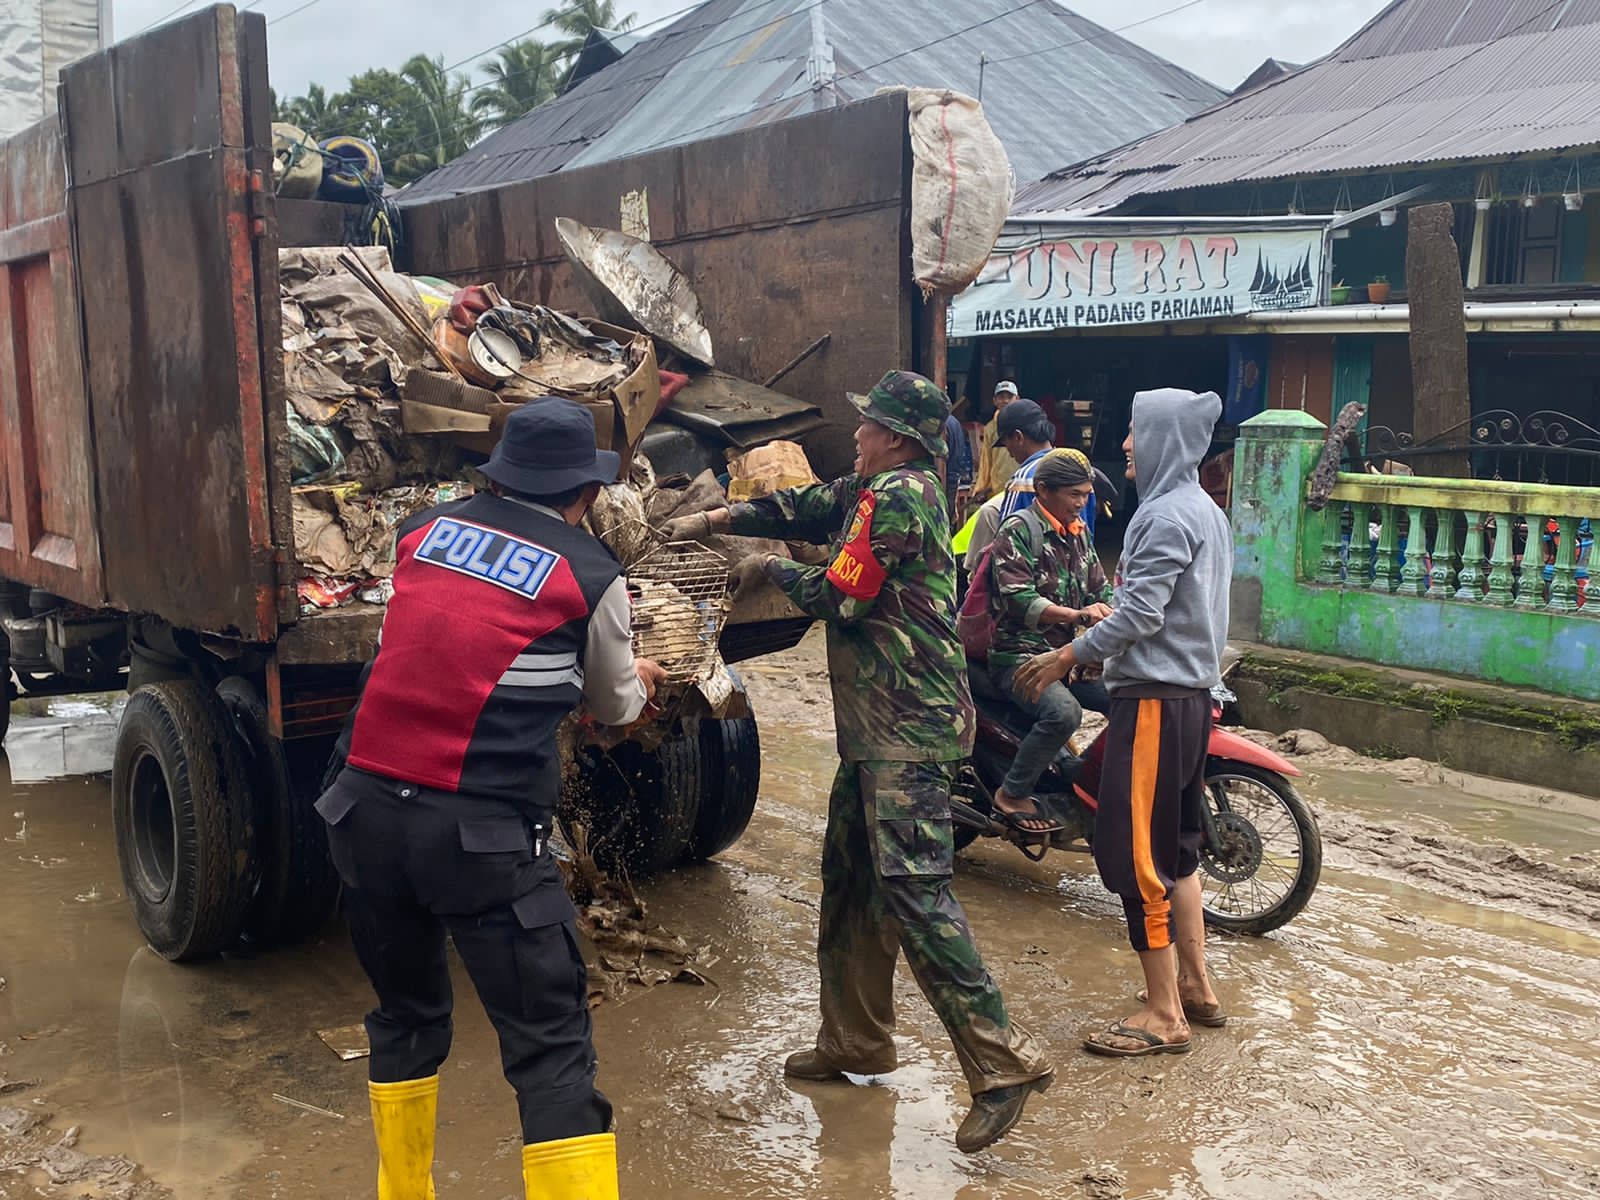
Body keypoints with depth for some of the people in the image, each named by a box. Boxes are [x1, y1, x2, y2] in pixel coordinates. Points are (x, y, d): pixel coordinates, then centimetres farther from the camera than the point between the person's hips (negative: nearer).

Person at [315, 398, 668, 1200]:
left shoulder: (425, 530, 11)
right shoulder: (592, 576, 0)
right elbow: (613, 706, 17)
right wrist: (638, 681, 41)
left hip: (366, 805, 6)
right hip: (478, 831, -5)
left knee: (405, 1015, 24)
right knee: (551, 1049, 0)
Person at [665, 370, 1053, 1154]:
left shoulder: (899, 496, -15)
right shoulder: (875, 492, 15)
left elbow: (839, 597, -15)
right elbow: (803, 508, 24)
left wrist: (770, 570, 1)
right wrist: (716, 519, 21)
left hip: (909, 730, -11)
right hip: (875, 728, 11)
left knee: (913, 892, -13)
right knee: (850, 880, 16)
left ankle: (1004, 1063, -8)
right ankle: (855, 1042, 28)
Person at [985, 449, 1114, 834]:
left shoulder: (1079, 533, 17)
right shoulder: (1017, 530, -8)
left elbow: (1100, 590, 20)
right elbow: (1018, 599, -20)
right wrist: (1076, 615, -31)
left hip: (1067, 654, 8)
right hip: (1020, 654, -8)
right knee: (1064, 712, -33)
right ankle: (1012, 795, -16)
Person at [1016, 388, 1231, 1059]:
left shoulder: (1166, 516, -16)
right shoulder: (1207, 512, 15)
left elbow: (1139, 614, -21)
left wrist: (1066, 658, -13)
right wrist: (1093, 647, 18)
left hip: (1154, 700, -10)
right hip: (1193, 693, 10)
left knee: (1135, 854, -5)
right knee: (1176, 847, 18)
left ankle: (1163, 1016, 1)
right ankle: (1195, 986, 27)